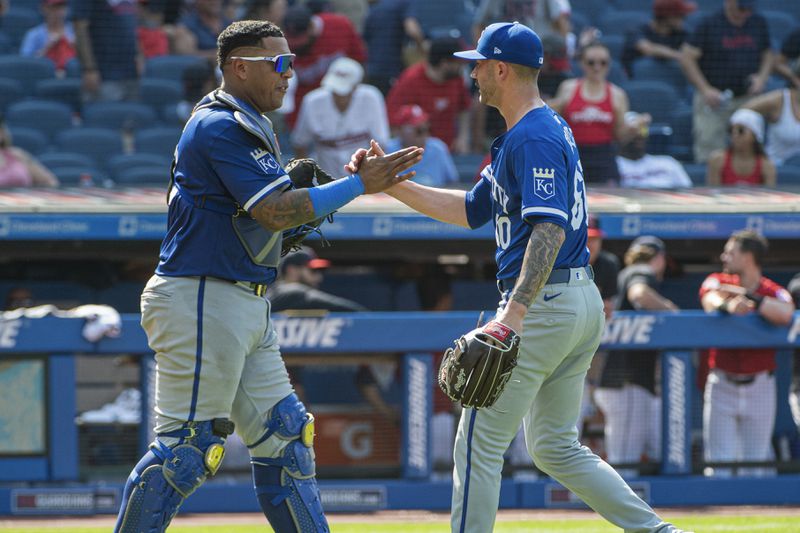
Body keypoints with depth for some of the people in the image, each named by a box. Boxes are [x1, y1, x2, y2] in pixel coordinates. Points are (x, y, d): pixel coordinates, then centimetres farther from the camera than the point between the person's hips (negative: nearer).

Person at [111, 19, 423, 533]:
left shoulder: (249, 125, 18)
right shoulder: (223, 127, -15)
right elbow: (275, 212, -22)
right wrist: (358, 184, -20)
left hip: (246, 307, 11)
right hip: (202, 303, -11)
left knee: (284, 434, 11)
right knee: (186, 448, -10)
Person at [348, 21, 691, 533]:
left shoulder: (533, 138, -14)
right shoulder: (550, 129, 19)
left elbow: (550, 228, -27)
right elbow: (471, 210, 24)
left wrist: (515, 310, -36)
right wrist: (391, 183, 17)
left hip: (543, 304, -11)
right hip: (585, 303, 11)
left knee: (480, 443, -4)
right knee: (555, 447, 15)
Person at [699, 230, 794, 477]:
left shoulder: (773, 292, -2)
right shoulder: (718, 282, 3)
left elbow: (784, 314, -25)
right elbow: (711, 300, -21)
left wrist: (747, 297, -27)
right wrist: (727, 305, -43)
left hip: (759, 385, -1)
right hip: (722, 384, 1)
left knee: (756, 461, 4)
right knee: (720, 462, -3)